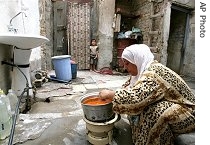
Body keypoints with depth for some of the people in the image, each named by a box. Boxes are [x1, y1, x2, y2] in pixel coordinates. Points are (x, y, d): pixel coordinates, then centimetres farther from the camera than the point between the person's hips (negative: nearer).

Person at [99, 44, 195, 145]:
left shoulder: (153, 73, -29)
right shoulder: (143, 70, -1)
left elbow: (134, 97, -40)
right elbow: (127, 88, 6)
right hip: (168, 106, 9)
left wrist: (109, 94, -25)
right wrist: (110, 95, -11)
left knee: (152, 113, -31)